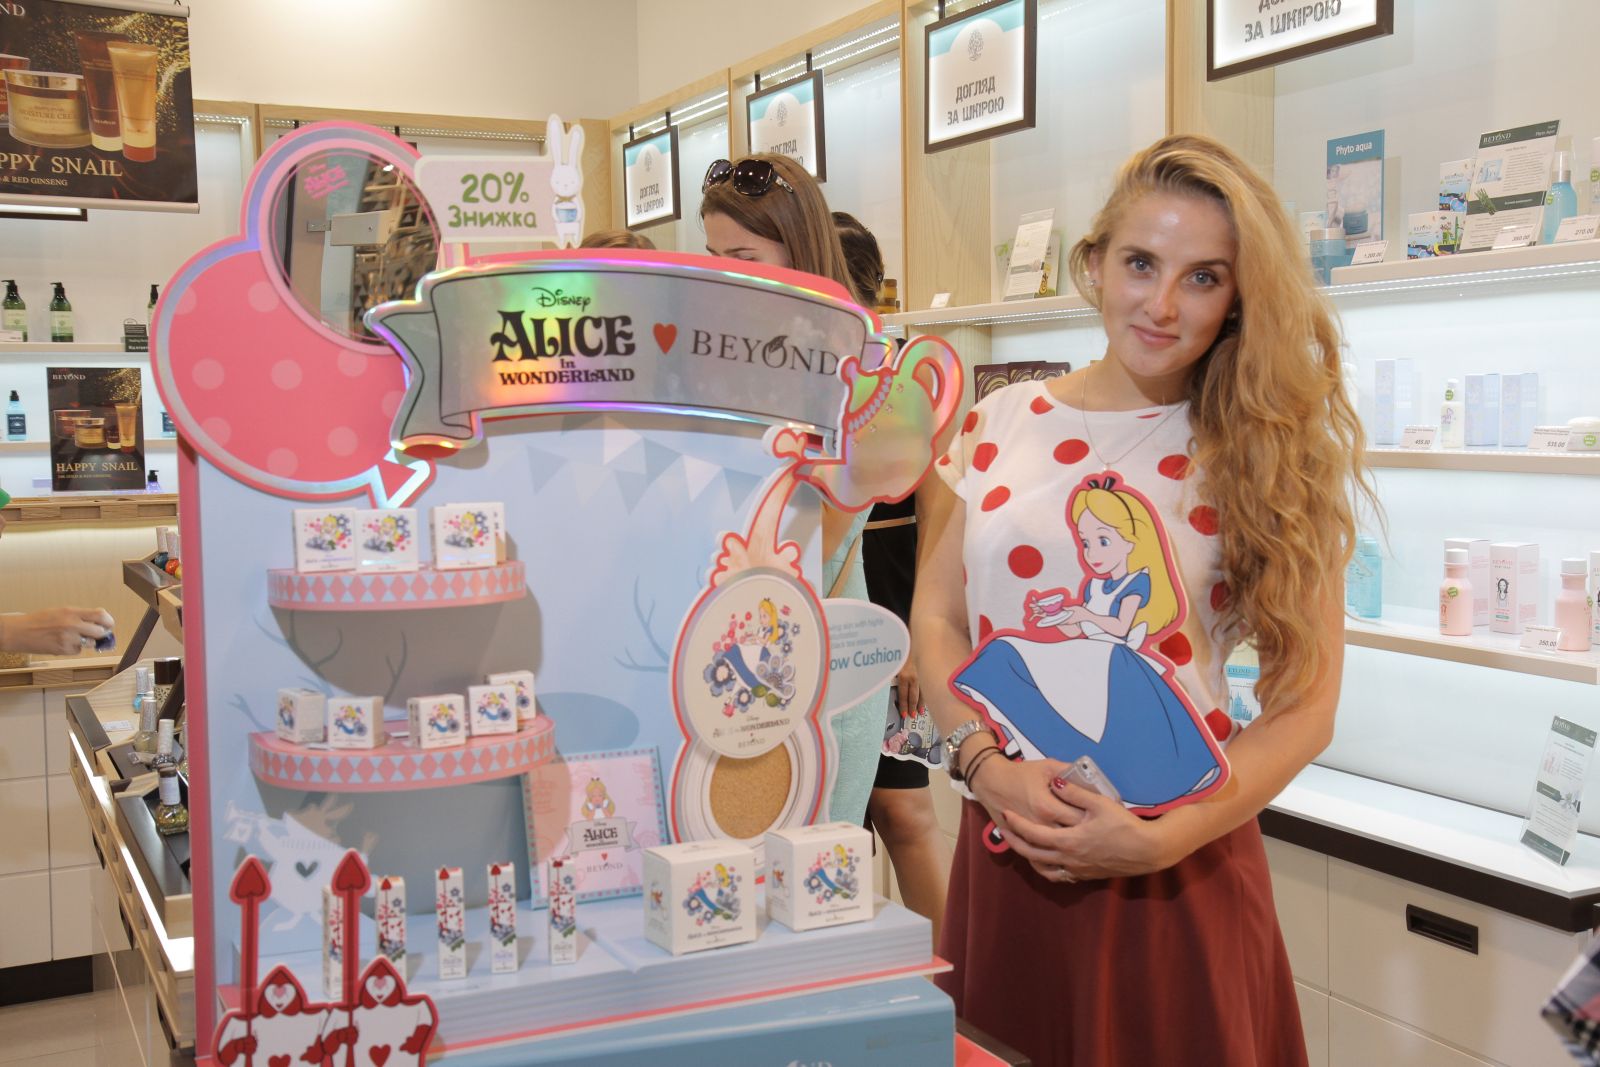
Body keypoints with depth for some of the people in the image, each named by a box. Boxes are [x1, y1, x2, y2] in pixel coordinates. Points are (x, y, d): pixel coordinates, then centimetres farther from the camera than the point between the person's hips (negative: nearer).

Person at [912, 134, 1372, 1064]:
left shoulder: (1268, 457, -4)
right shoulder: (1004, 424, 2)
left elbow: (1305, 705, -5)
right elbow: (937, 615, 5)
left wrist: (1165, 840, -15)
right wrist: (988, 765, -11)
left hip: (1178, 878, -2)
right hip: (1005, 858, 2)